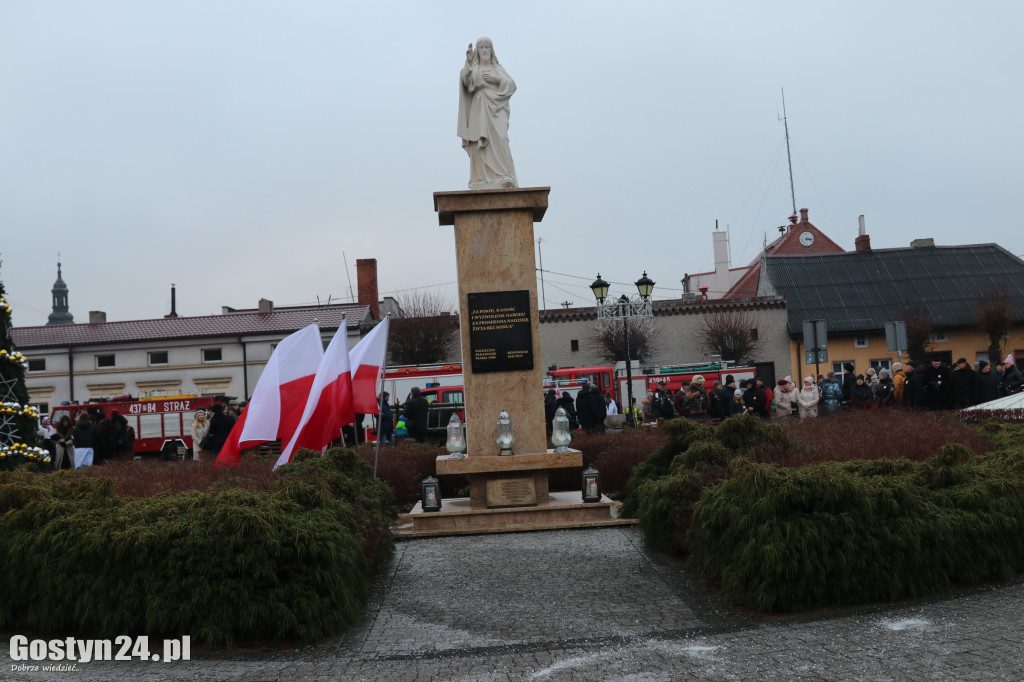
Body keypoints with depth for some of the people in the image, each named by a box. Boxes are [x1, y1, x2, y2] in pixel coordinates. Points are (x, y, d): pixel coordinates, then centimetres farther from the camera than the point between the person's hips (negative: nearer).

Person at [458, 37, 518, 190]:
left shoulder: (498, 68, 20)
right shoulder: (473, 68, 14)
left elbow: (512, 85, 8)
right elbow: (466, 80, -9)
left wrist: (496, 79, -7)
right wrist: (469, 61, -25)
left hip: (495, 110, 0)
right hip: (479, 110, 0)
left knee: (499, 141, -16)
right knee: (479, 144, -9)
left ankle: (504, 178, -19)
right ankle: (482, 180, -10)